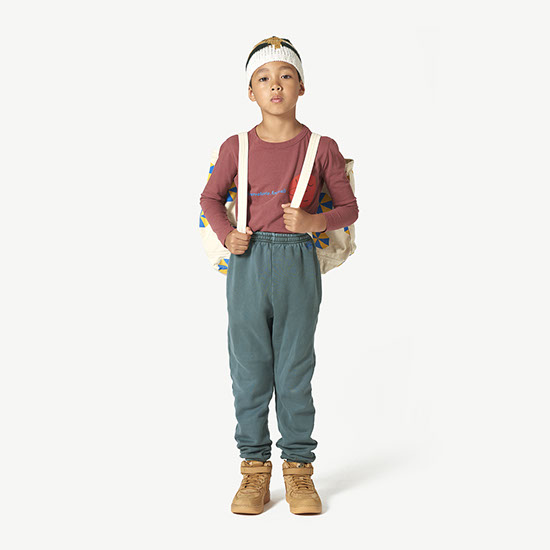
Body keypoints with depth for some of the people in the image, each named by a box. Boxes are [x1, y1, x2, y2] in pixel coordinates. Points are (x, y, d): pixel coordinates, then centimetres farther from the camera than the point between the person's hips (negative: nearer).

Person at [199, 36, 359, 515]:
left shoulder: (321, 148, 1)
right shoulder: (236, 147, 4)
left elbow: (349, 208, 6)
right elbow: (211, 197, 17)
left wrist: (314, 222, -13)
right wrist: (226, 234, -1)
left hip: (298, 264, -1)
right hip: (248, 263, 1)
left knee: (295, 371, 5)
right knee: (249, 370, 6)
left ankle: (299, 468, 19)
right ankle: (254, 468, 19)